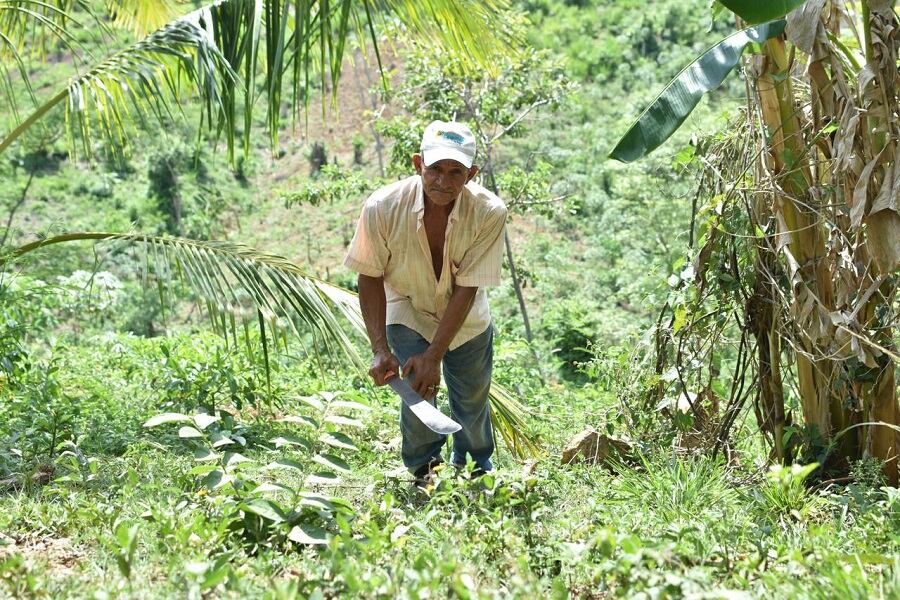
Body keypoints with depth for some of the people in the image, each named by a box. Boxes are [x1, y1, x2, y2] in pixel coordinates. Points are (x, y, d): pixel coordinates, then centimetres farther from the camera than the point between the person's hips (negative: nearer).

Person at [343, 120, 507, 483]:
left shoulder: (489, 213, -30)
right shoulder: (383, 208, -30)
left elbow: (467, 288, -25)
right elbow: (370, 278, -18)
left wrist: (434, 355, -28)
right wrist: (380, 350, -24)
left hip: (465, 319, 1)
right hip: (407, 310, -1)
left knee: (472, 399, 12)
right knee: (417, 388, -18)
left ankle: (475, 466, 42)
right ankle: (424, 469, 8)